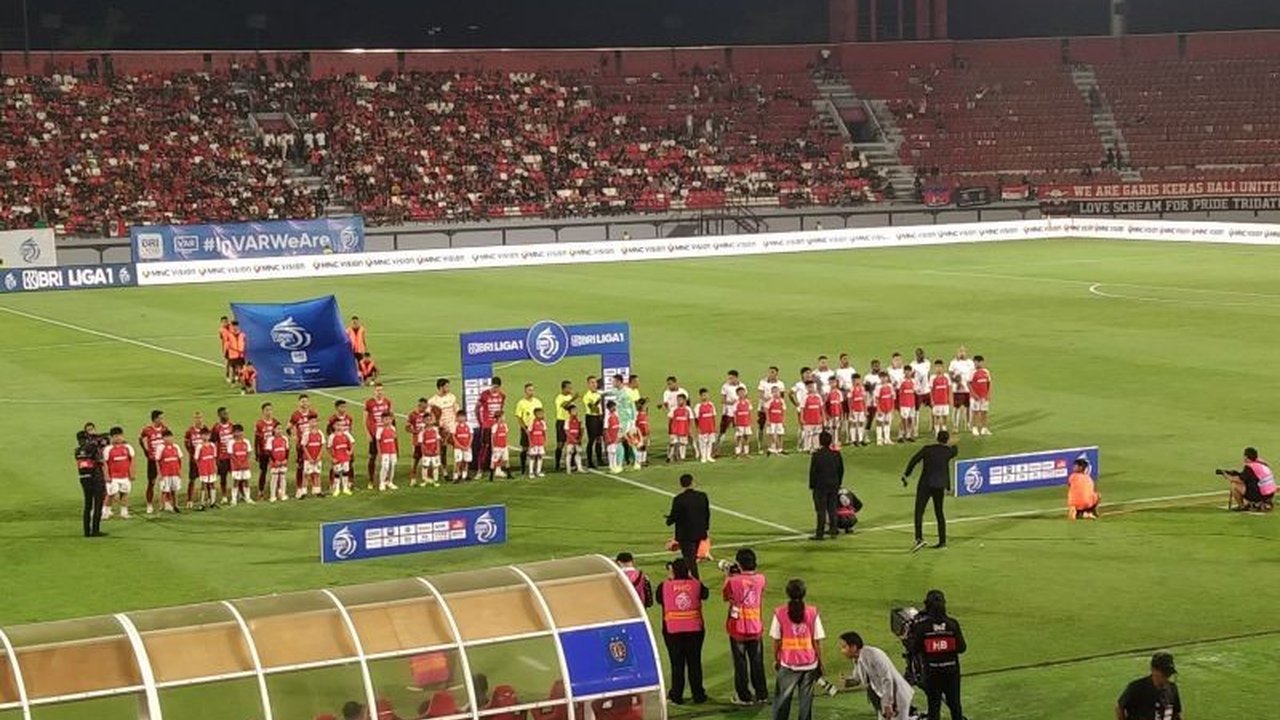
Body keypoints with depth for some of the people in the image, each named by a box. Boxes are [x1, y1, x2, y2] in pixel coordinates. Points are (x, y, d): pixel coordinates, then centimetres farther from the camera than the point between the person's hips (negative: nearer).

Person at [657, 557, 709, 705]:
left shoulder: (665, 586, -9)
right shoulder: (696, 584, -5)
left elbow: (659, 599, 9)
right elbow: (705, 594, 15)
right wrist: (693, 577, 21)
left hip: (672, 630, -1)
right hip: (694, 629, 1)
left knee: (677, 663, 7)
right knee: (694, 662, 9)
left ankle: (676, 696, 10)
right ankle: (698, 695, 14)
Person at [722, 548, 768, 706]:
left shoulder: (733, 581, -17)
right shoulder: (760, 579, -6)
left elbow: (725, 597, 1)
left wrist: (728, 577, 9)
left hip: (738, 629, -3)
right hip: (756, 628, 3)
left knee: (740, 663, 8)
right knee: (757, 662, 14)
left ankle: (744, 696, 13)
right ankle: (761, 694, 21)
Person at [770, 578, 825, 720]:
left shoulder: (780, 613, -9)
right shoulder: (813, 612, -8)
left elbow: (776, 640, -3)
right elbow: (817, 641, -4)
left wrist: (776, 659, 12)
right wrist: (820, 663, 6)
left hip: (788, 663, 0)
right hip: (809, 663, 0)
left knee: (782, 698, 11)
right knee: (806, 699, 10)